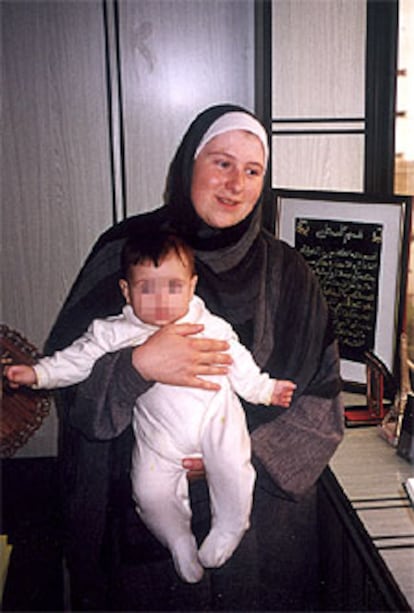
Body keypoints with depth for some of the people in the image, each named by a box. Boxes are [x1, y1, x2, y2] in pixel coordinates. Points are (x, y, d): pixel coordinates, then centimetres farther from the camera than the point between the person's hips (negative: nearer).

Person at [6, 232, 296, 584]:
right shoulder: (117, 334, -1)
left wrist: (266, 389, 13)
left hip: (215, 414, -1)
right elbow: (79, 358, 3)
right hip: (160, 431, 1)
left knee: (233, 470, -19)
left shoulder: (212, 329, 1)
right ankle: (179, 540, 18)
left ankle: (229, 531, 8)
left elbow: (239, 365, 13)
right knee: (150, 491, -9)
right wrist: (38, 374, -5)